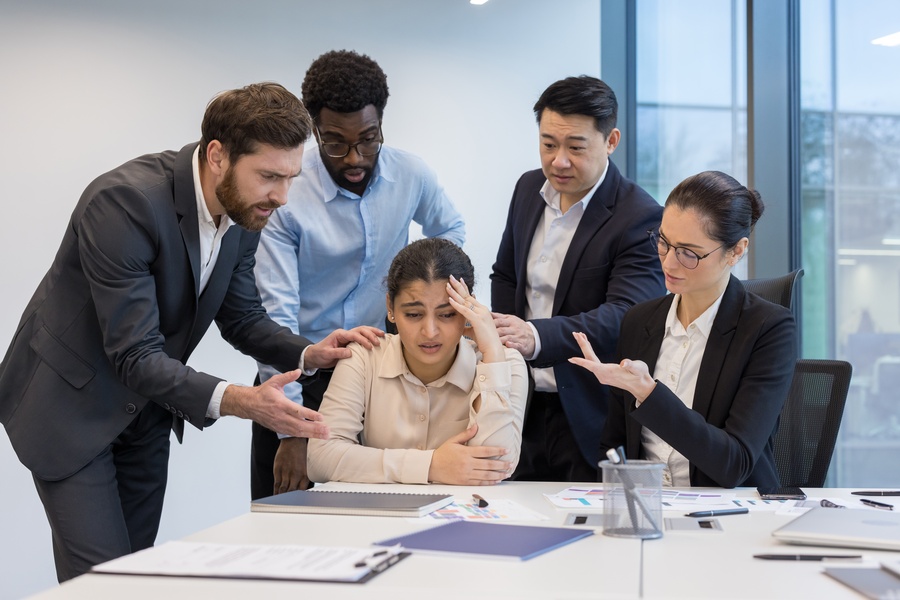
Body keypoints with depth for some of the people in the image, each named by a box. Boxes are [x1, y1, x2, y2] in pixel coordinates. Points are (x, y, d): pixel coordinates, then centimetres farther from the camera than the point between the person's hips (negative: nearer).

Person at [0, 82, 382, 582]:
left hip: (146, 405, 7)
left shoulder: (244, 211, -7)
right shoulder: (125, 201, -31)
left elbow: (242, 318, 6)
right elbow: (135, 355, -32)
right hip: (71, 404, -7)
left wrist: (309, 354, -13)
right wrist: (235, 400, -44)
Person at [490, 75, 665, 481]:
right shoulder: (529, 188, 7)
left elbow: (622, 316, -27)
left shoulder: (641, 219, -15)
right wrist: (505, 344, 4)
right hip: (524, 407, 6)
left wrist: (536, 337, -41)